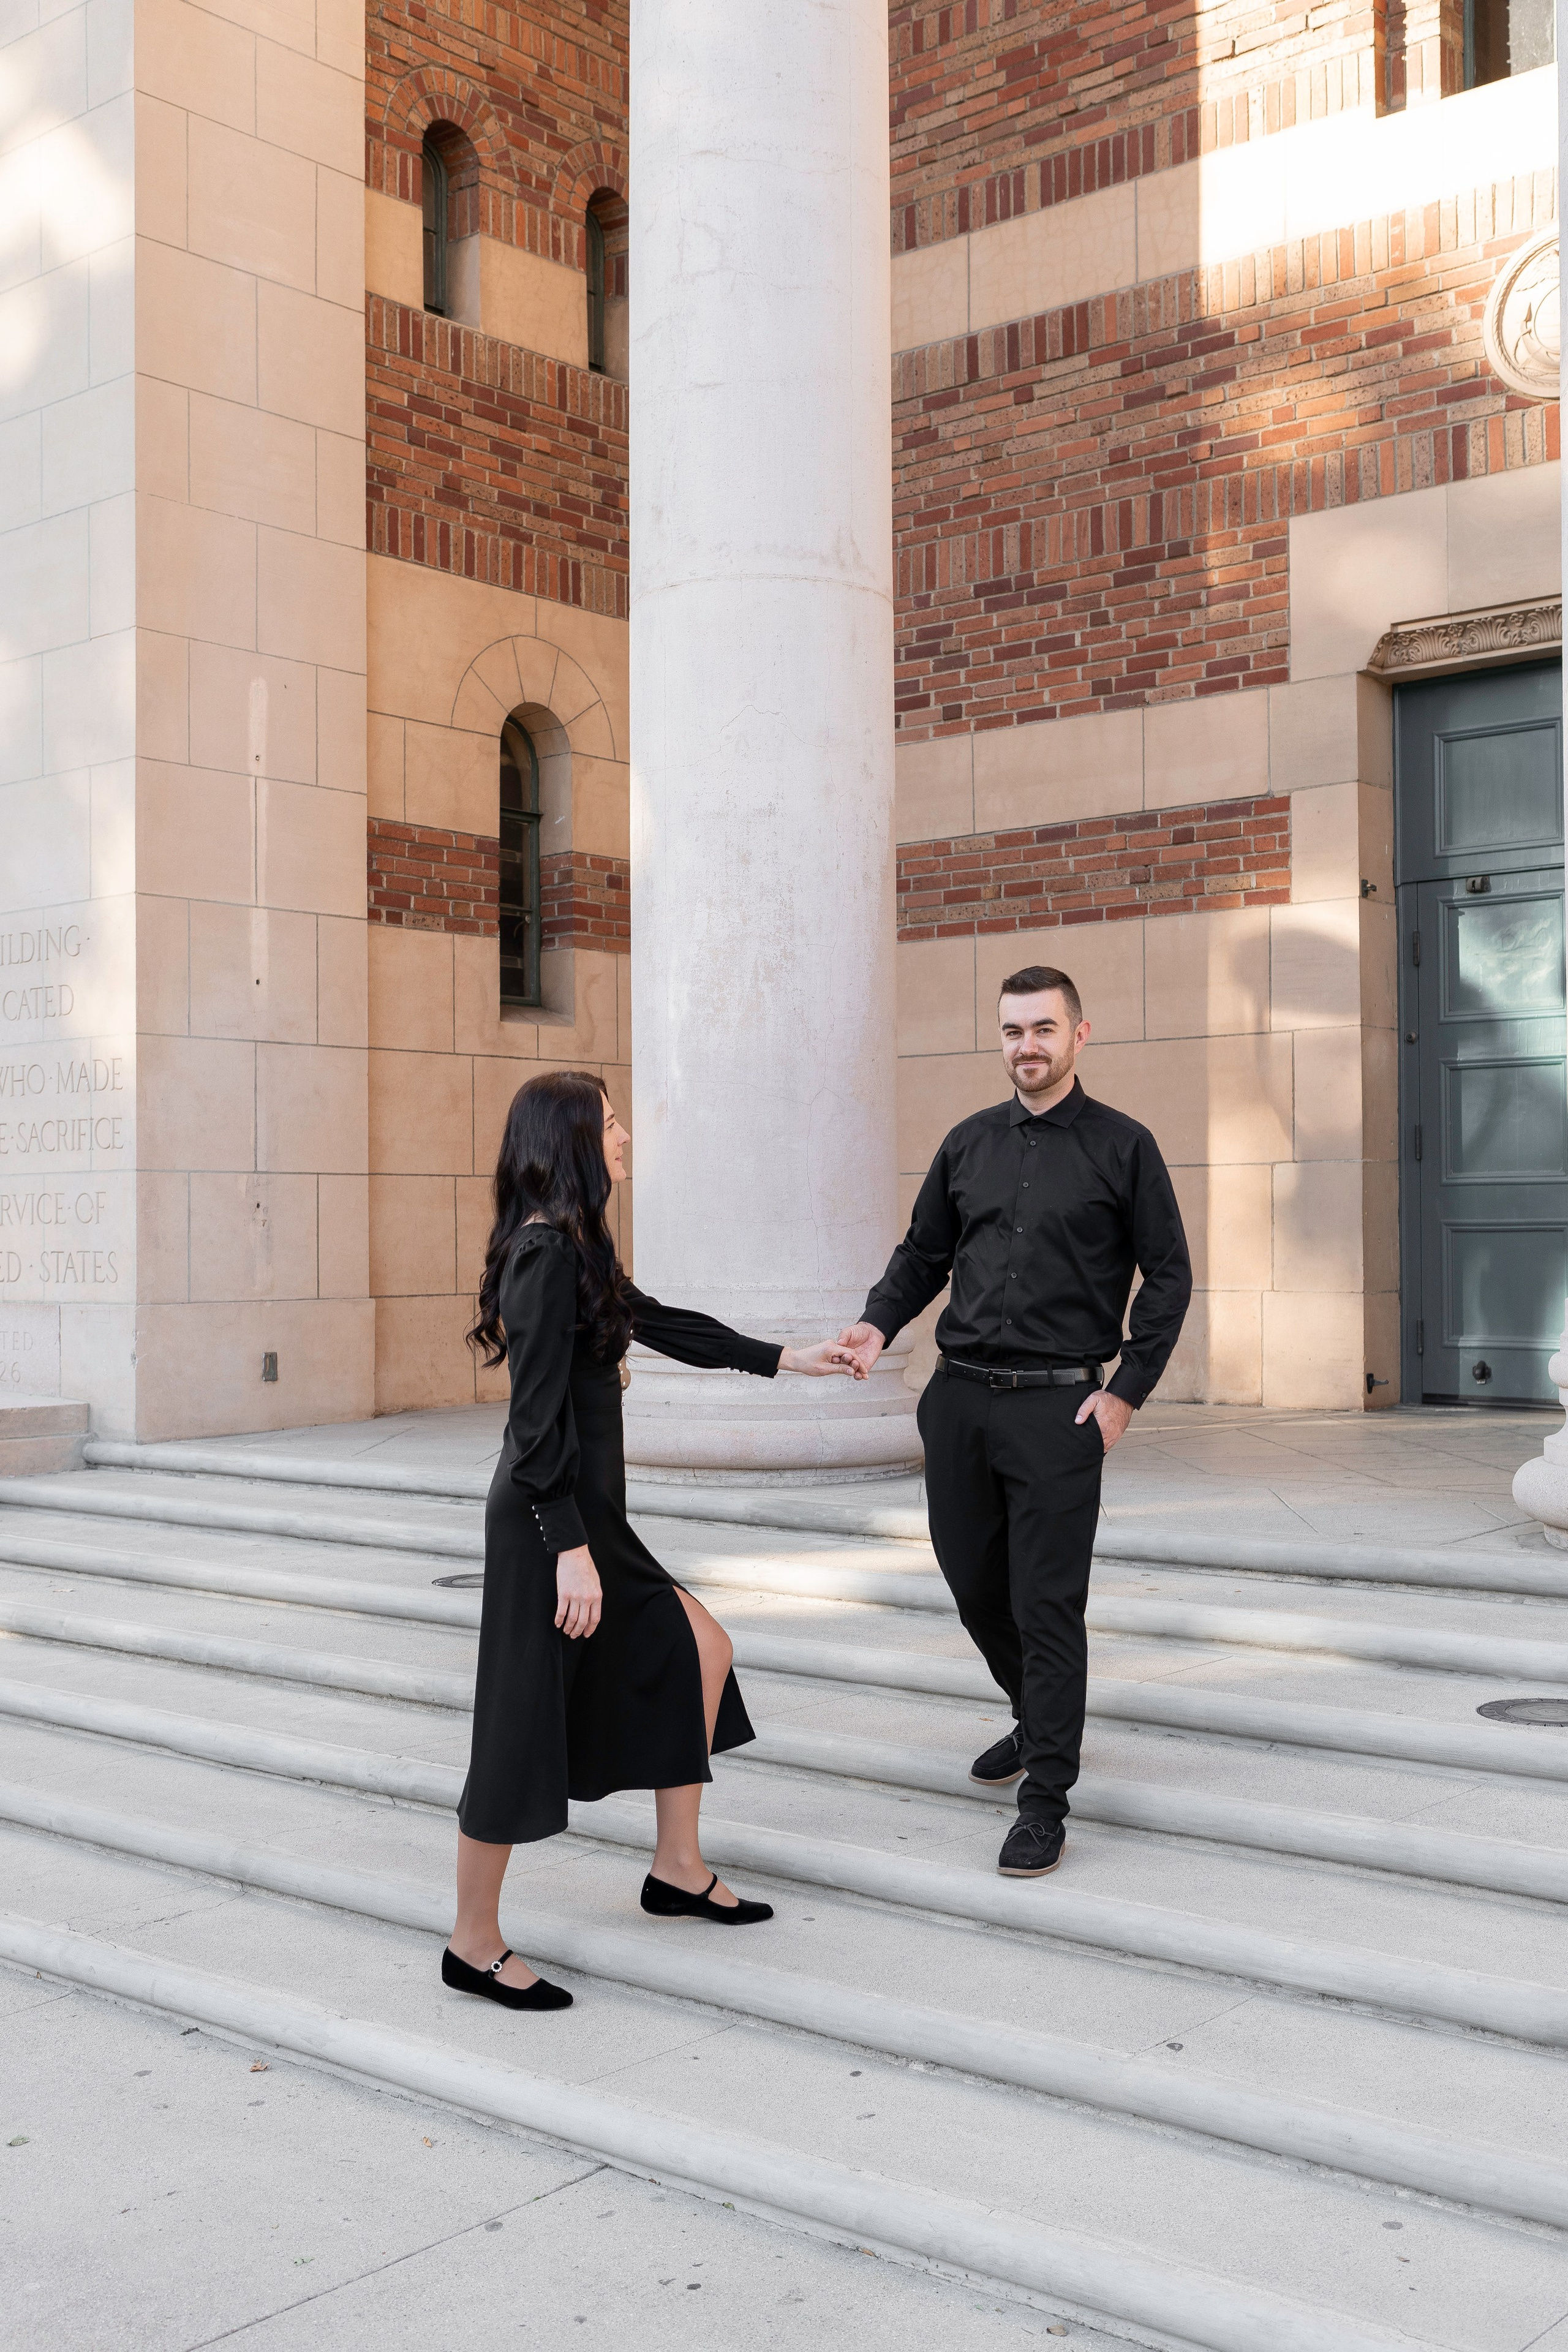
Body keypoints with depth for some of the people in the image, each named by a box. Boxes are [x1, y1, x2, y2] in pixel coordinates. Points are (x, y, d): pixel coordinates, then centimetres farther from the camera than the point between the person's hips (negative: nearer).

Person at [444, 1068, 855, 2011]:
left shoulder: (573, 1249, 13)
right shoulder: (546, 1249, -17)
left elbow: (660, 1322, 24)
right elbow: (539, 1414, -21)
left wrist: (786, 1359, 28)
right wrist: (571, 1548, -23)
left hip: (587, 1516, 10)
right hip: (550, 1522, -10)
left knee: (699, 1648, 15)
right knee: (524, 1725, -1)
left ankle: (679, 1869, 26)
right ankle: (475, 1947, 12)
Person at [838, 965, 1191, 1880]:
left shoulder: (1122, 1147, -1)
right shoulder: (968, 1144, 11)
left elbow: (1169, 1277, 0)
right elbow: (923, 1253, 18)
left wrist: (1127, 1393, -6)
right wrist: (879, 1324, -1)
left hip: (1056, 1404, -5)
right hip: (958, 1395, 5)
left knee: (1047, 1605, -4)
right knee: (974, 1584, 13)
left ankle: (1045, 1804, 4)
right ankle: (1039, 1723, 39)